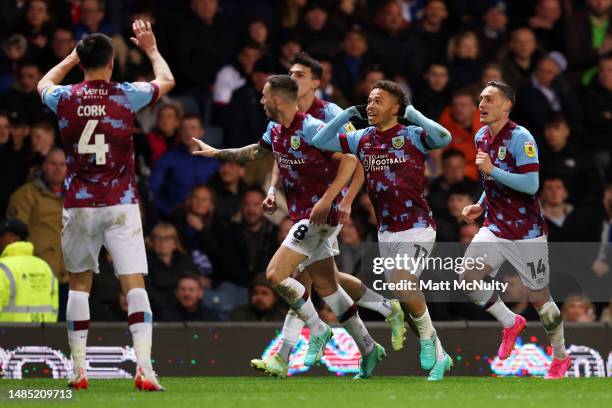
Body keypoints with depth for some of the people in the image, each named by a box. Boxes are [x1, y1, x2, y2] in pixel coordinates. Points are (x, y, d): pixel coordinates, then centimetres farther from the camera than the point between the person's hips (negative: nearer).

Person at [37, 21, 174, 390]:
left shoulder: (65, 99, -1)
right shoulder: (127, 96, -6)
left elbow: (45, 84, 26)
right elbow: (167, 80, 16)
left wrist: (73, 57, 36)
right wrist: (151, 48, 31)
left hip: (79, 206, 2)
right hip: (121, 205, -2)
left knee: (79, 284, 13)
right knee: (135, 285, -5)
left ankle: (79, 369, 10)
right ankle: (144, 366, -17)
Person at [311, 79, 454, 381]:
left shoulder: (412, 136, -8)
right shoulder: (361, 139, 8)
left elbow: (443, 138, -27)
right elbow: (320, 141, 9)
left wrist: (415, 115, -17)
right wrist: (346, 115, 2)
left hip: (416, 228, -6)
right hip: (386, 232, 6)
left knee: (401, 282, -25)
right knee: (405, 300, 7)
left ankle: (428, 335, 0)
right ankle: (439, 357, 22)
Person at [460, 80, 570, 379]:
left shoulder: (520, 138, -17)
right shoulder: (481, 137, 8)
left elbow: (531, 184, -26)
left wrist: (492, 170, -29)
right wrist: (481, 206, 11)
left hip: (526, 232, -7)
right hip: (495, 228, 7)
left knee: (539, 298, 3)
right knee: (468, 278, -10)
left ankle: (561, 357, 23)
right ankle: (510, 323, 13)